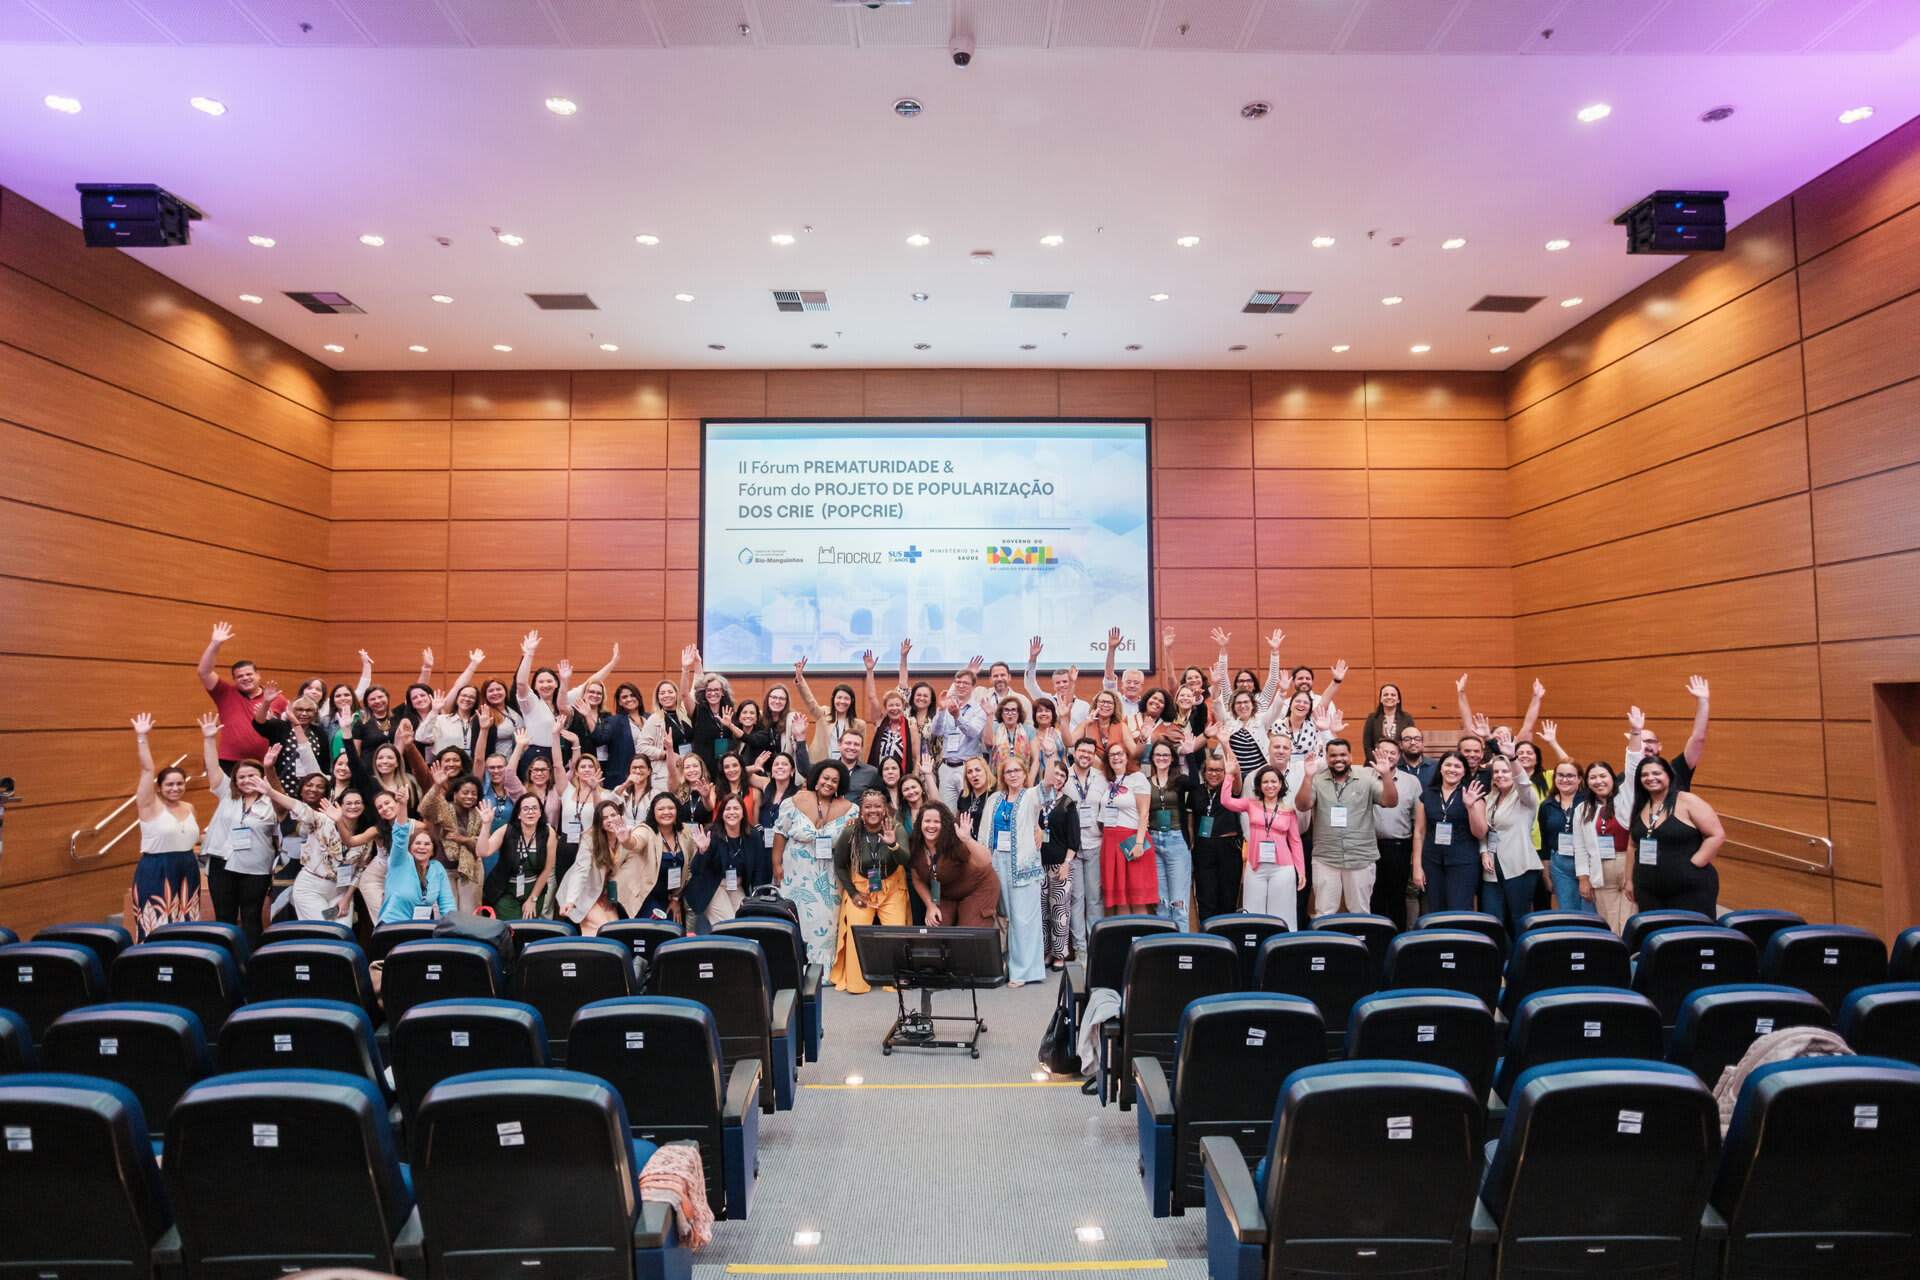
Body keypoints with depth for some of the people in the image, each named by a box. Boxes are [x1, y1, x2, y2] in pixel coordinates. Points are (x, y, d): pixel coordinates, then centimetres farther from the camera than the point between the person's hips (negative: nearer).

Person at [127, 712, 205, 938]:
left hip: (187, 873, 5)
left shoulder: (189, 808, 12)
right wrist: (142, 737, -19)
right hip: (156, 874, -5)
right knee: (157, 931, -8)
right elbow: (147, 770, -12)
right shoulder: (151, 805, -4)